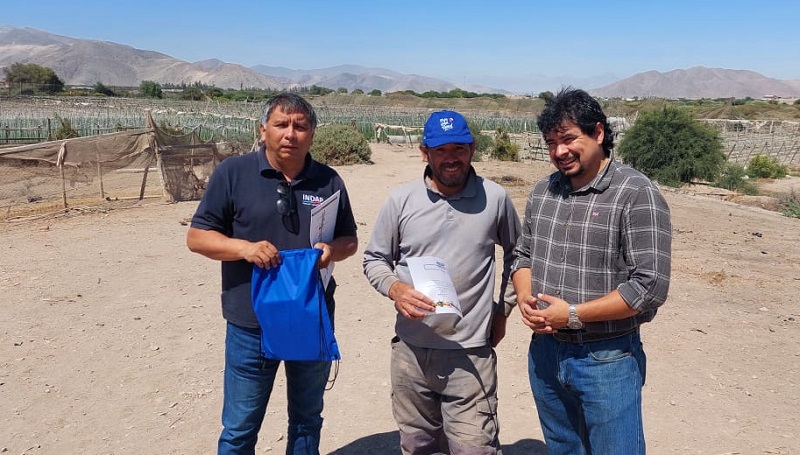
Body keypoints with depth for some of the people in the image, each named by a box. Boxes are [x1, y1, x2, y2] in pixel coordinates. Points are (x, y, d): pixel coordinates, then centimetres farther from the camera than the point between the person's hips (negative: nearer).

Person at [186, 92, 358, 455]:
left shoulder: (328, 181, 2)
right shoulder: (232, 173, -6)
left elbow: (350, 240, 10)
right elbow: (196, 237, -4)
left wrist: (332, 250, -14)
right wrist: (244, 247, -22)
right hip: (251, 326, -2)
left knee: (307, 420, 21)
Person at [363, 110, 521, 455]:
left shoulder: (495, 198, -2)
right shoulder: (400, 199, -3)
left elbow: (517, 254, 14)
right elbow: (374, 259, 6)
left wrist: (503, 310, 9)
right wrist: (395, 288, -13)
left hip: (471, 353, -1)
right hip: (410, 350, 2)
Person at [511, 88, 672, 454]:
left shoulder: (637, 195, -15)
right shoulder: (542, 191, 5)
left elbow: (650, 286, -20)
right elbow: (522, 254, 14)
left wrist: (573, 314, -20)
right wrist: (524, 297, -6)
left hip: (607, 360, -6)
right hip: (544, 352, 6)